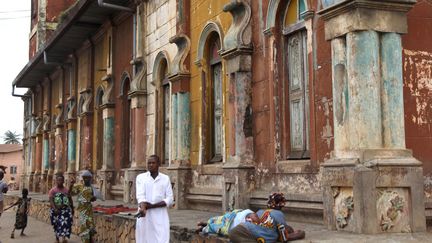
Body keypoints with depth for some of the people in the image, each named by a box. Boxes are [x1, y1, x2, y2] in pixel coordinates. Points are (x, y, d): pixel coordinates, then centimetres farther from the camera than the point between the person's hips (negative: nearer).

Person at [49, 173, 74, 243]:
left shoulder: (66, 190, 5)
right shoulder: (53, 190, -2)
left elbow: (70, 200, 12)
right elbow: (51, 200, -11)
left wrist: (72, 209, 12)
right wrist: (55, 209, -24)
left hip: (65, 210, 1)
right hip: (56, 210, -1)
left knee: (65, 223, -16)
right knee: (57, 224, 7)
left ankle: (64, 237, -23)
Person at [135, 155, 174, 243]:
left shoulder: (165, 178, 7)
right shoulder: (140, 177, 5)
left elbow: (169, 199, 0)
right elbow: (140, 196, -8)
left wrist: (152, 206, -12)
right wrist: (143, 208, -28)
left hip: (160, 217, 0)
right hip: (145, 217, 0)